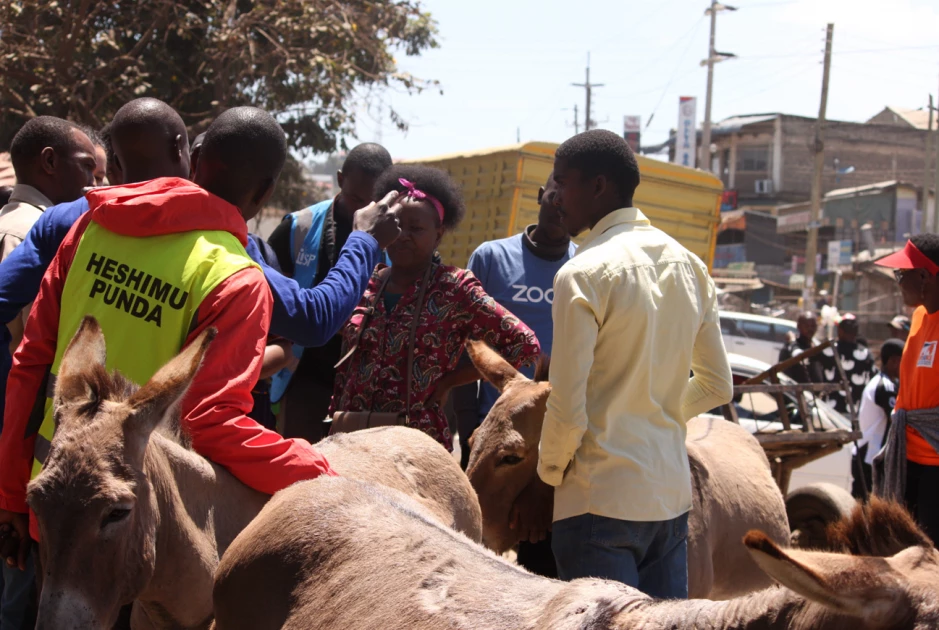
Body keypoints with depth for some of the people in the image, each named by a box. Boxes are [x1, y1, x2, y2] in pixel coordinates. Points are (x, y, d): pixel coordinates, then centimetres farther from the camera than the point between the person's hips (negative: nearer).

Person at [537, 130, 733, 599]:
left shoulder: (584, 274, -13)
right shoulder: (689, 266, 9)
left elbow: (568, 410, -14)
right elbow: (716, 387, 15)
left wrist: (550, 471, 3)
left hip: (602, 501, -7)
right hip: (672, 494, 7)